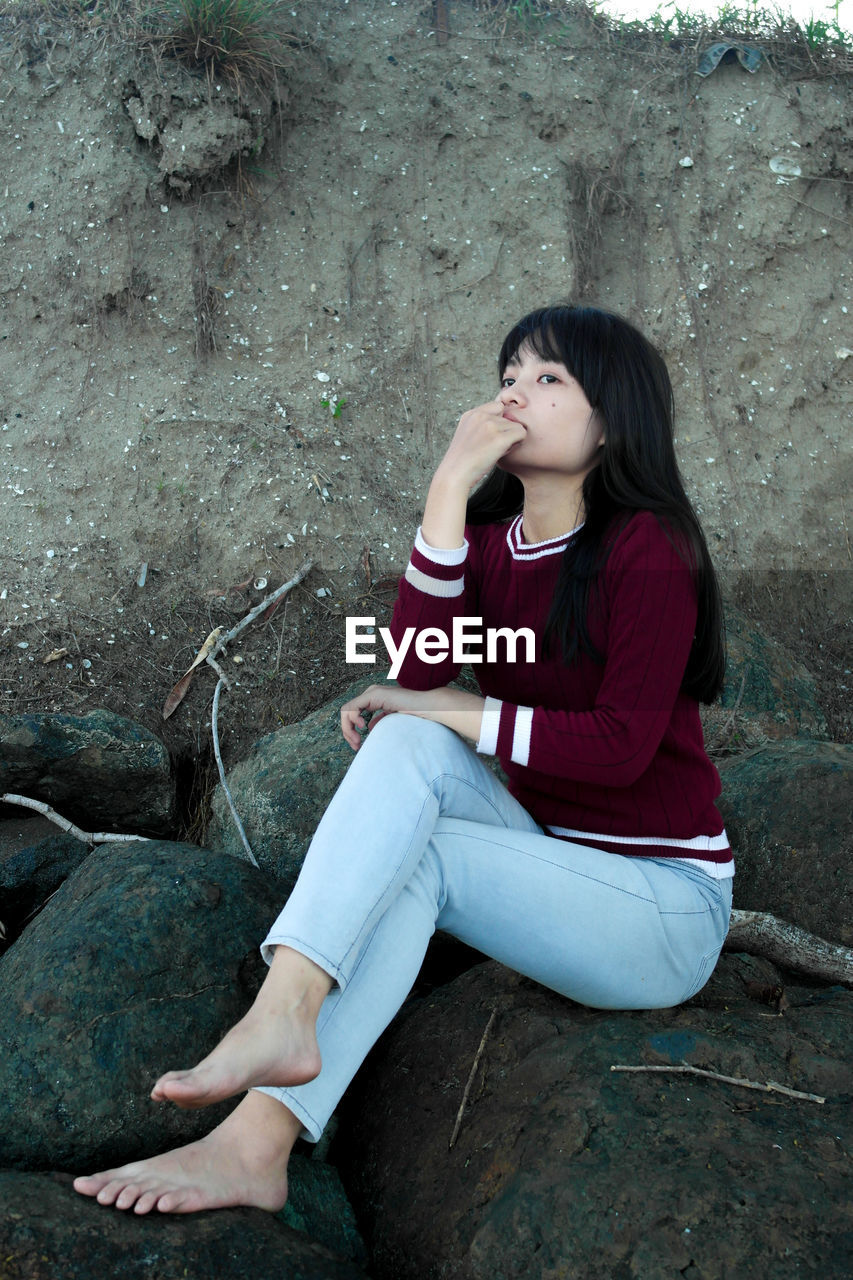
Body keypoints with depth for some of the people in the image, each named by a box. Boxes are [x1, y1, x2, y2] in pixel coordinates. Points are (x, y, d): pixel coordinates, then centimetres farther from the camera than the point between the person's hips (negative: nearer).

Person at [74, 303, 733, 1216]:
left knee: (409, 856, -26)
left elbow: (622, 743, -20)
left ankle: (258, 1139, -33)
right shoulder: (489, 540, 6)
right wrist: (450, 485, -18)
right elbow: (418, 666, -14)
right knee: (408, 741, -23)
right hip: (550, 860, 5)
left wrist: (459, 715, -17)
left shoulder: (647, 549, -12)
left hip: (666, 902, -5)